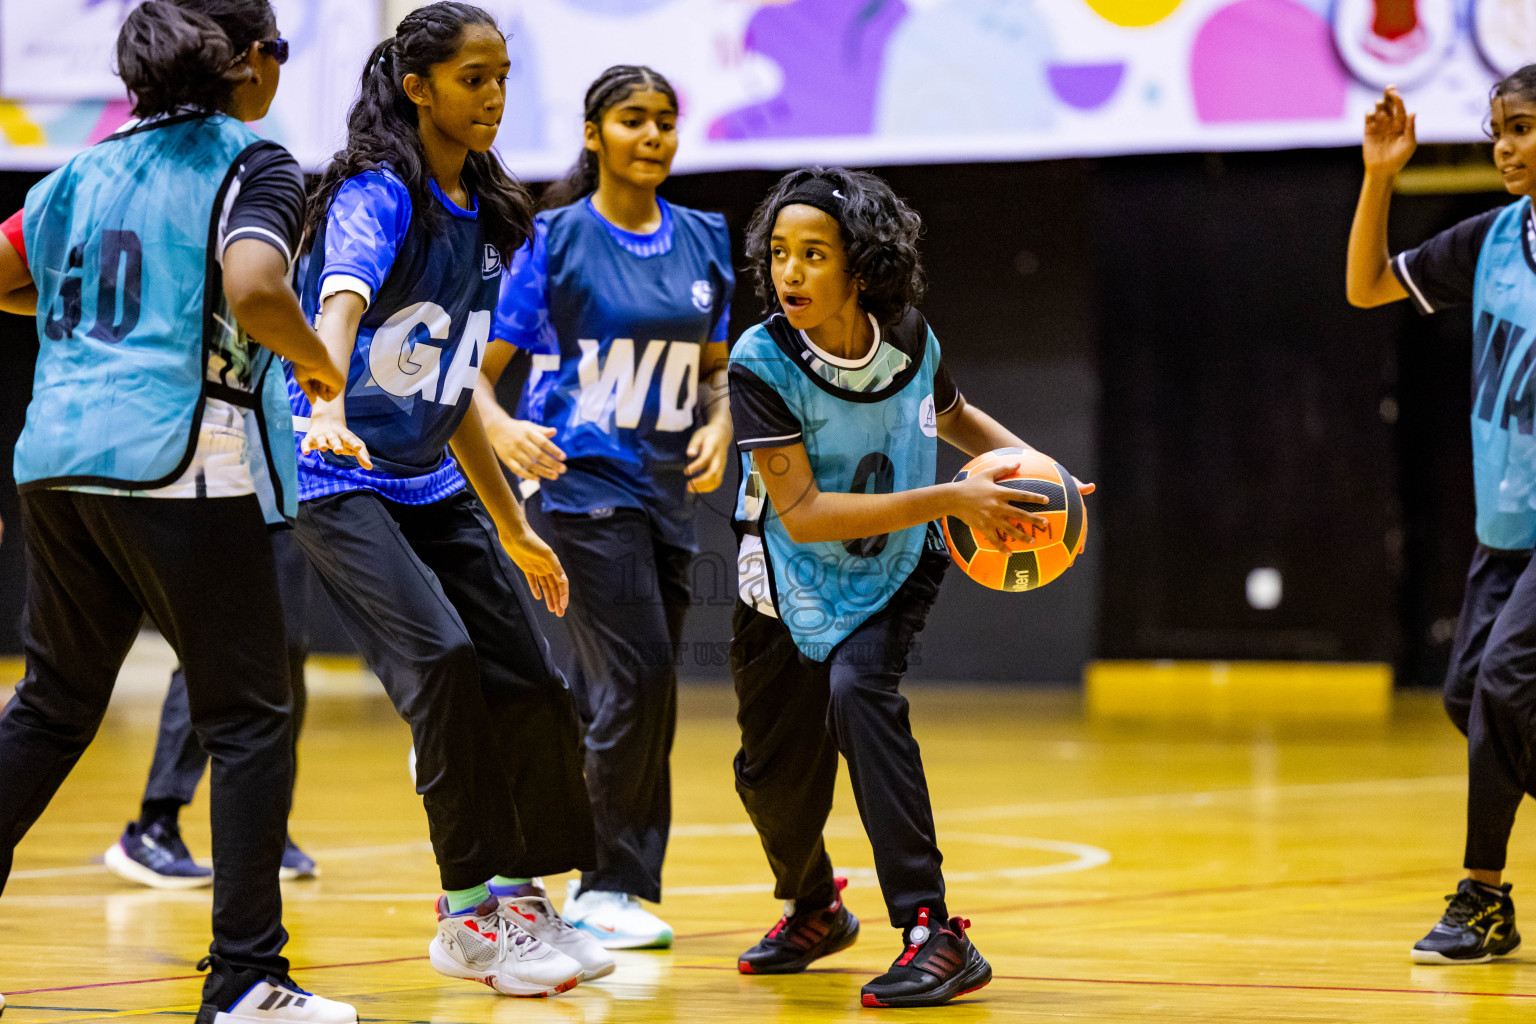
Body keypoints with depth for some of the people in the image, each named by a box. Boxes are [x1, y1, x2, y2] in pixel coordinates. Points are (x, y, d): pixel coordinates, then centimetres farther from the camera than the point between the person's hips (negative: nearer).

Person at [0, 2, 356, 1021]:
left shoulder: (95, 165, 15)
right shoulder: (252, 166, -4)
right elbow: (254, 289, -23)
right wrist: (316, 362, -5)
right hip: (183, 466, -6)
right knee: (249, 719, 2)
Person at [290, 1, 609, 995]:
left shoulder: (483, 215, 9)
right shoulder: (379, 194, -15)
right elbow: (342, 298, -37)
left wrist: (513, 529, 21)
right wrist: (327, 408, -57)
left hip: (432, 483, 8)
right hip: (336, 474, -8)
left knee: (529, 683, 3)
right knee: (440, 658, -23)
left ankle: (520, 896, 22)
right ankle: (469, 913, -13)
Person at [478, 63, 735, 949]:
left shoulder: (704, 240, 10)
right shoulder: (557, 238, -5)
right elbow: (483, 365, -5)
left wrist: (719, 423, 0)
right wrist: (502, 427, -25)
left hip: (668, 491, 6)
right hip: (583, 483, -6)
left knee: (640, 696, 7)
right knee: (640, 678, -14)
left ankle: (595, 883, 19)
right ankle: (614, 886, -3)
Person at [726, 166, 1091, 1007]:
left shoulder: (910, 339, -15)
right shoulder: (762, 363, -26)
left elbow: (954, 417, 10)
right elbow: (799, 514, -33)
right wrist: (951, 500, -38)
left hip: (894, 569, 0)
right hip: (792, 583, 1)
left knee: (858, 689, -29)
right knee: (770, 775, 11)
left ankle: (933, 933, -31)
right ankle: (813, 908, 46)